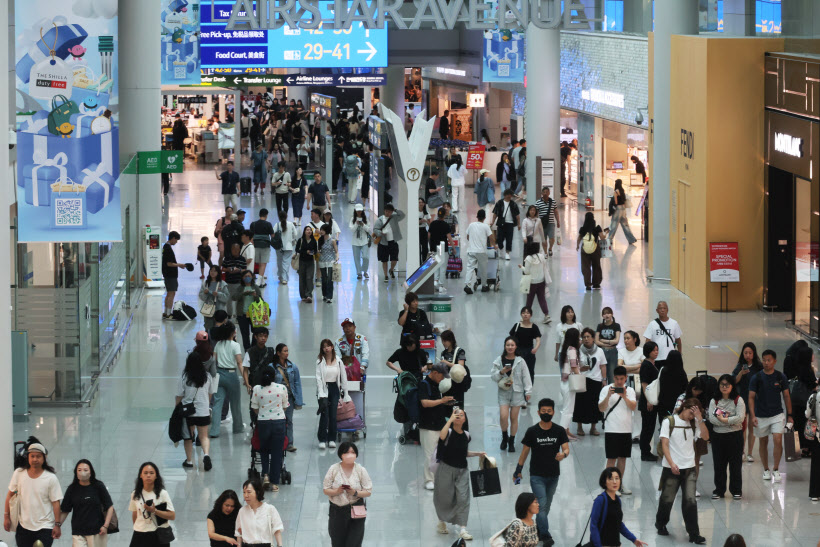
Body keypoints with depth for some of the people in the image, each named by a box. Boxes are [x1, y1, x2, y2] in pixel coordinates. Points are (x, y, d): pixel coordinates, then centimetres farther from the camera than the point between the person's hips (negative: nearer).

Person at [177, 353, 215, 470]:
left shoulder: (184, 378, -12)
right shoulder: (207, 377, -3)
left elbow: (179, 396, -7)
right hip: (203, 411, 2)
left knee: (188, 436, 13)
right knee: (204, 436, 10)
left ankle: (189, 461, 18)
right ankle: (206, 454, -16)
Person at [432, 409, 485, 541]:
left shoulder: (466, 435, 7)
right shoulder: (449, 432, -9)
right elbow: (442, 436, -35)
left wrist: (478, 454, 10)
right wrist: (450, 419, -31)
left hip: (462, 470, 4)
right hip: (446, 469, -4)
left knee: (463, 498, -8)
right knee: (445, 498, 7)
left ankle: (462, 529, -9)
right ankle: (442, 522, 33)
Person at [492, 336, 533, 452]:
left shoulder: (520, 361, -2)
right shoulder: (499, 360, 0)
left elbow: (526, 377, 3)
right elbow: (493, 376, 3)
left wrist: (528, 391, 1)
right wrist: (501, 372, -15)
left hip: (517, 392, 0)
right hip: (503, 392, 0)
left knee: (514, 418, 3)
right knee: (503, 416, -12)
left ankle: (511, 442, 16)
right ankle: (504, 437, 13)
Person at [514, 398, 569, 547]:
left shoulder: (559, 431, 1)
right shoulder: (532, 431, -3)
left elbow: (566, 449, -7)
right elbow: (525, 451, 4)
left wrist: (563, 454, -31)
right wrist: (518, 470, 6)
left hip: (553, 476, 3)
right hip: (537, 476, -3)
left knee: (546, 507, 14)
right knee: (542, 505, -13)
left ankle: (538, 531, 30)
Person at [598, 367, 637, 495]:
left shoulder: (630, 391, 6)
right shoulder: (606, 389, -2)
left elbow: (633, 407, -6)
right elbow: (601, 408, -9)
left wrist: (624, 397, -21)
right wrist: (608, 396, -23)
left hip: (626, 430, 4)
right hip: (611, 430, -4)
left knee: (623, 457, 10)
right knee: (612, 458, -2)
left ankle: (620, 483, 21)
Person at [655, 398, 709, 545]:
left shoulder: (694, 423, 9)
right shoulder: (669, 421, -2)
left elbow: (705, 437, -4)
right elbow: (664, 444, -7)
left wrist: (699, 418, -11)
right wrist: (671, 463, -17)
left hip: (689, 468, 2)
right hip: (671, 468, -2)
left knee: (690, 501, -6)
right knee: (667, 499, 8)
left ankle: (694, 534, -3)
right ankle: (660, 525, 34)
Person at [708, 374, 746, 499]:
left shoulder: (738, 400, -3)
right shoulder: (714, 401, 5)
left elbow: (740, 418, -14)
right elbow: (712, 418, -8)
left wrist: (724, 420, -17)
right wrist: (730, 421, -17)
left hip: (735, 436, -2)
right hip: (718, 436, 3)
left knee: (736, 464, 4)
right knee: (719, 464, 8)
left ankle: (736, 490, 15)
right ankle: (719, 490, 18)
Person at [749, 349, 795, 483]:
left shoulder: (781, 377, -1)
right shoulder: (756, 378, -5)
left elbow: (786, 396, 7)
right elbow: (751, 397, -4)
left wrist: (789, 415, 6)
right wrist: (752, 415, -14)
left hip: (777, 414, 0)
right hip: (761, 415, 0)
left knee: (778, 440, -14)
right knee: (763, 442, 10)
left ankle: (776, 470, -3)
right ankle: (766, 470, 24)